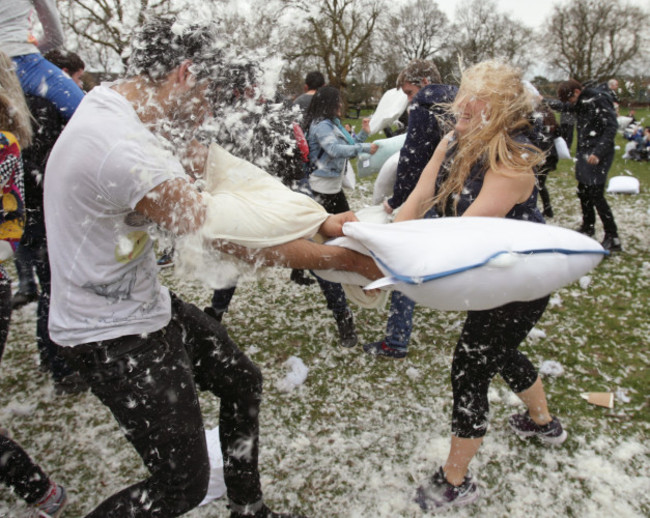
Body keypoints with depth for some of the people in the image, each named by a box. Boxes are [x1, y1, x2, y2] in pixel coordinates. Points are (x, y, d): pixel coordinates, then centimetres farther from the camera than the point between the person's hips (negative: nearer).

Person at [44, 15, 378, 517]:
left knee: (242, 381, 19)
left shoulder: (110, 99, 1)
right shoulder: (124, 149, -30)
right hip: (115, 335, -10)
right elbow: (234, 237, -26)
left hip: (147, 303, 10)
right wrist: (345, 259, -17)